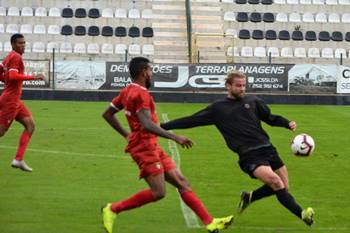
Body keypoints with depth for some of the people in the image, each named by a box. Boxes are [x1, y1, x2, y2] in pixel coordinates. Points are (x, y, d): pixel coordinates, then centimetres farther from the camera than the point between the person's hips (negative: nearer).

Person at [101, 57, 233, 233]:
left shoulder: (127, 92, 13)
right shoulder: (141, 94, -17)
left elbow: (107, 114, 20)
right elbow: (147, 125, -28)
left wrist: (126, 135, 21)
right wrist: (174, 137, -29)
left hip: (152, 147, 11)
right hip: (145, 147, -11)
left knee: (181, 182, 6)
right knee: (158, 192, -15)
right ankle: (113, 209, -4)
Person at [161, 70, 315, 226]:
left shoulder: (253, 102, 12)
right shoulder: (217, 109, 7)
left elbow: (271, 118, 21)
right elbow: (190, 120, 11)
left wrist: (288, 124, 1)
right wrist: (162, 127, 9)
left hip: (267, 149, 5)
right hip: (249, 155, -4)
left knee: (282, 187, 3)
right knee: (275, 181, -24)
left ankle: (249, 197, 24)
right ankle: (302, 214, -21)